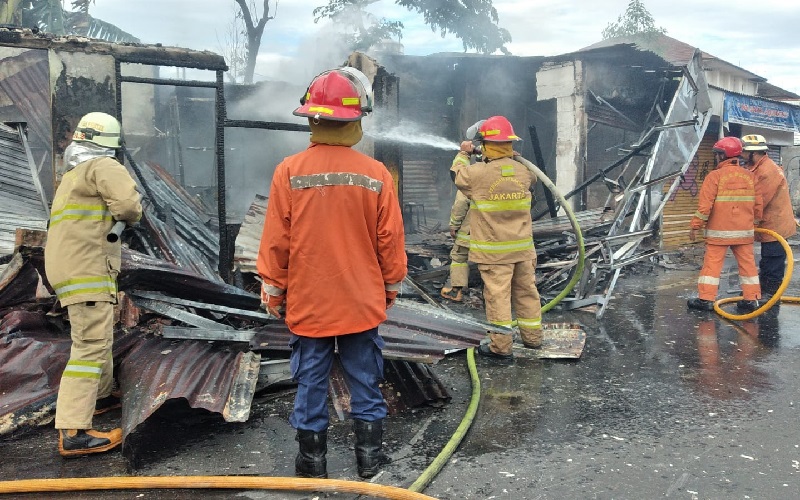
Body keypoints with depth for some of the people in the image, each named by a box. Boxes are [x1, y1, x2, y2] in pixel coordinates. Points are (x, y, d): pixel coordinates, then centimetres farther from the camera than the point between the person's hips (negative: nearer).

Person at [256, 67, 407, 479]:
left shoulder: (289, 172, -9)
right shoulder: (376, 174, -8)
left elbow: (275, 241, -5)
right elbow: (390, 241, -2)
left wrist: (273, 290, 8)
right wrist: (391, 287, 13)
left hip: (307, 304, 0)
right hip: (363, 304, 0)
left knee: (311, 383, 12)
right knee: (364, 382, 13)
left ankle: (312, 463, 24)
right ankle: (369, 458, 24)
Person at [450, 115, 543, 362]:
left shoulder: (478, 173, -14)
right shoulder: (523, 171, -1)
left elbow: (457, 174, 7)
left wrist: (463, 153, 26)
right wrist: (512, 157, 29)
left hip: (494, 250, -5)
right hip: (523, 247, 5)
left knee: (497, 295, 0)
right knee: (526, 291, 15)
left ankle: (501, 346, 6)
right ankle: (532, 337, 28)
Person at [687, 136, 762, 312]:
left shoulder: (715, 176, -10)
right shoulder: (750, 176, 7)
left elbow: (705, 205, -14)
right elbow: (758, 205, 10)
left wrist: (695, 226, -7)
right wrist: (755, 223, 22)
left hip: (719, 231, -5)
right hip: (744, 231, 5)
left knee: (712, 263, 0)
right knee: (747, 263, 10)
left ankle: (706, 299, 1)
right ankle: (751, 299, 13)